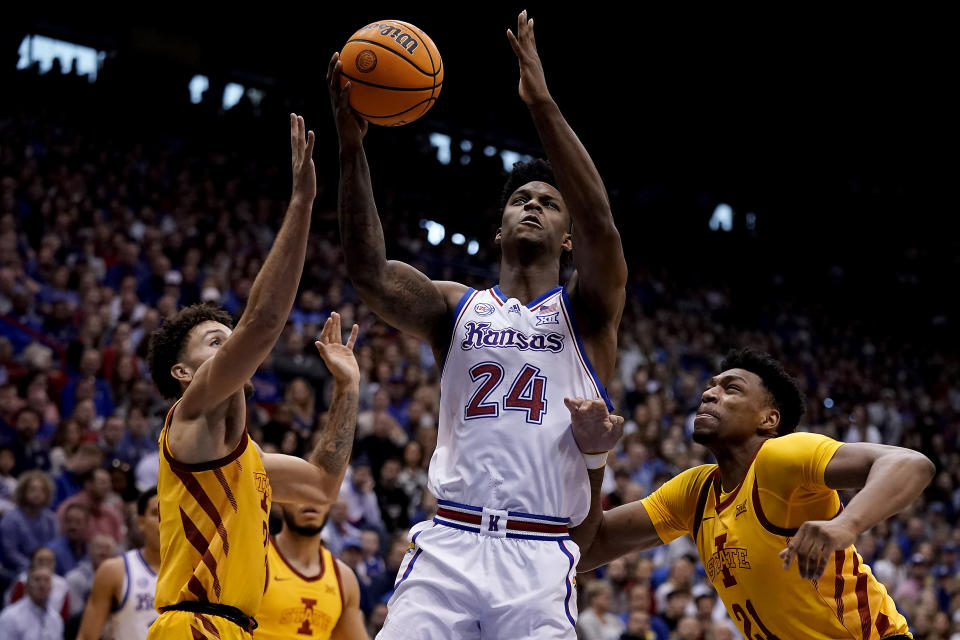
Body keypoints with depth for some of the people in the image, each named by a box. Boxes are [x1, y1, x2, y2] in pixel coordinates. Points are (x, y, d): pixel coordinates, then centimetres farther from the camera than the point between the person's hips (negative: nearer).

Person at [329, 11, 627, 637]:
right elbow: (369, 272, -3)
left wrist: (542, 103, -19)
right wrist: (352, 145, -14)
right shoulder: (457, 306, 15)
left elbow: (601, 227, -11)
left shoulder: (587, 310, 8)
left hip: (539, 559, -1)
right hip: (448, 544, 2)